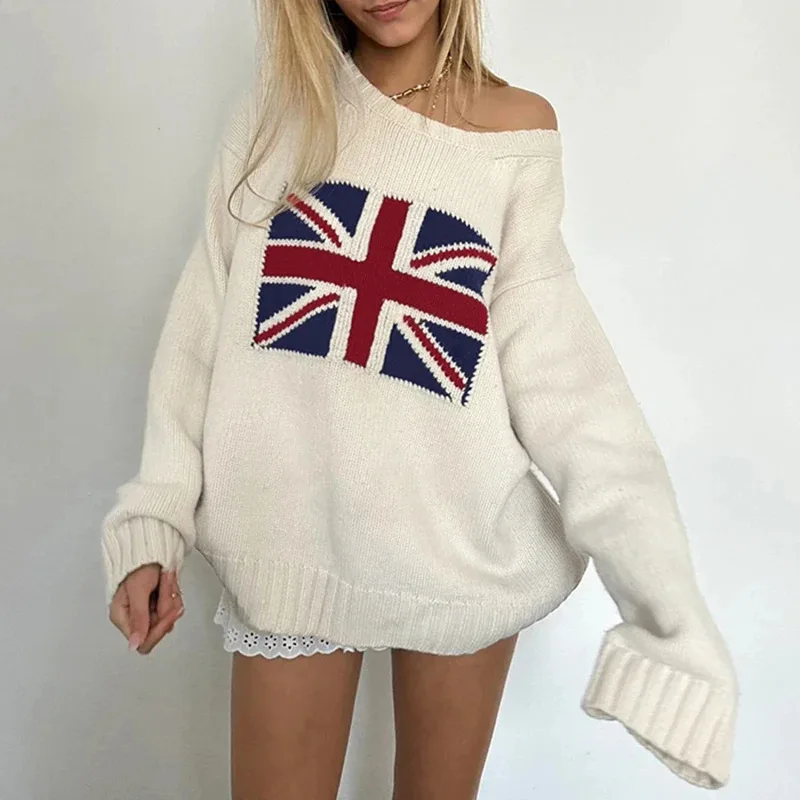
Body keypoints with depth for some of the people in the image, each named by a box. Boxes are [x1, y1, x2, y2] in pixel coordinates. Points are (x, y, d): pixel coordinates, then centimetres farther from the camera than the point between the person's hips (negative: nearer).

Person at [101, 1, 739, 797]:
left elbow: (560, 368, -10)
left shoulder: (515, 130, -2)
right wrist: (150, 522, -4)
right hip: (291, 543, 1)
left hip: (461, 546, 0)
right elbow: (207, 318, 1)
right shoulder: (281, 104, 3)